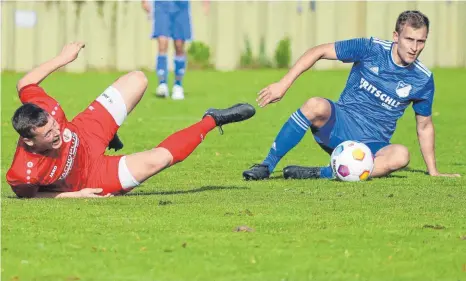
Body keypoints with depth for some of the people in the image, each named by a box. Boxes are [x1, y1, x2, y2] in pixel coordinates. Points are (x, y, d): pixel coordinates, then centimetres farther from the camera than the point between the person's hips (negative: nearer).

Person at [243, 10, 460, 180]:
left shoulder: (423, 79, 0)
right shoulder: (372, 49, -7)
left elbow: (424, 126, 14)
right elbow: (319, 51, -5)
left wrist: (433, 172, 13)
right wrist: (283, 84, -13)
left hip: (373, 146, 2)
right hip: (338, 127, -1)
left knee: (401, 155, -35)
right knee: (316, 105, -36)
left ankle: (320, 174, -33)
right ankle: (267, 166, -24)